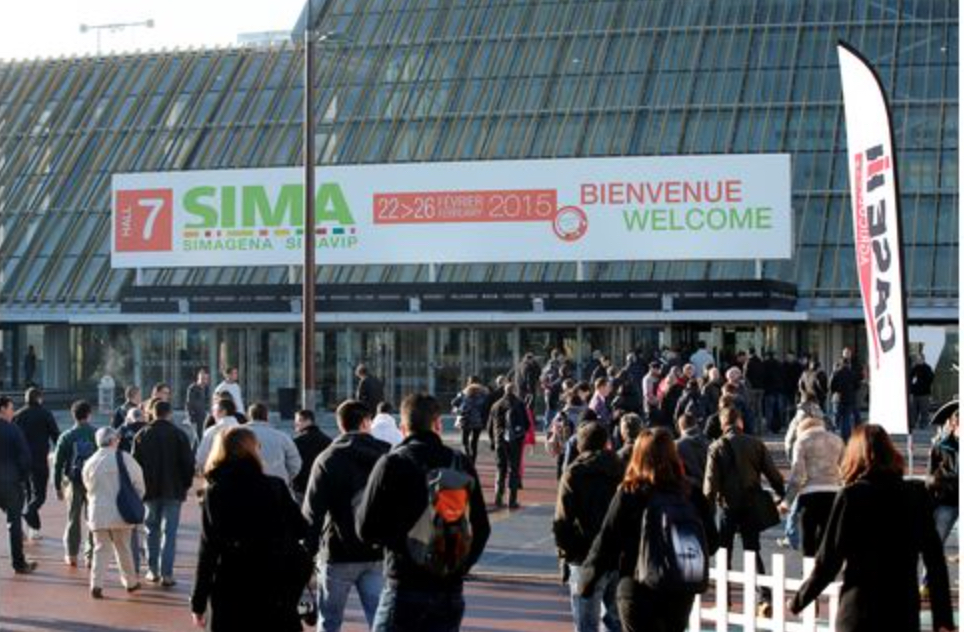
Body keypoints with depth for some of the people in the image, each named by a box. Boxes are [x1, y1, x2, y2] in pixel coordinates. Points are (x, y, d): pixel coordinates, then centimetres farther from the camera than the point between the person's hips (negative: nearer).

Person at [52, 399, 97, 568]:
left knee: (74, 519, 13)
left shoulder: (66, 437, -1)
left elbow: (58, 463, 0)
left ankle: (71, 555, 17)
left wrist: (57, 486, 6)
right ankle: (91, 555, 5)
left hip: (74, 482, 1)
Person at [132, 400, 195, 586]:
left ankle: (153, 571, 17)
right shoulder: (178, 435, -6)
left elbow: (135, 463, 2)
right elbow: (188, 462, -6)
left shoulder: (141, 436, 1)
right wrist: (186, 484, 7)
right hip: (173, 490, -2)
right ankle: (166, 574, -7)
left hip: (150, 490, 2)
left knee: (152, 531, 16)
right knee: (170, 532, -1)